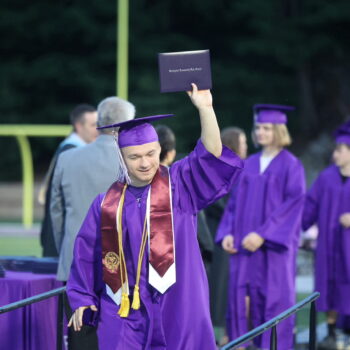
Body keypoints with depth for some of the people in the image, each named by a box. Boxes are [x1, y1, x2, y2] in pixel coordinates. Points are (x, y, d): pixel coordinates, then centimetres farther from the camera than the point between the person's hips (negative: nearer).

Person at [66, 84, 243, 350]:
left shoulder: (179, 185, 1)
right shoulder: (107, 204, 5)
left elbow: (212, 154, -13)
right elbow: (87, 251, 11)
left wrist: (205, 108, -23)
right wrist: (83, 299, 8)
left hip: (176, 306, -1)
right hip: (124, 311, 1)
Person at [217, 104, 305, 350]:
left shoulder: (290, 166, -3)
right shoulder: (250, 165, 15)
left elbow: (294, 203, -11)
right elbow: (235, 202, 15)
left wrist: (263, 234, -18)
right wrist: (228, 233, 0)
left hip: (273, 247, -5)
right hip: (245, 246, 5)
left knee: (273, 301, -4)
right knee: (242, 300, 1)